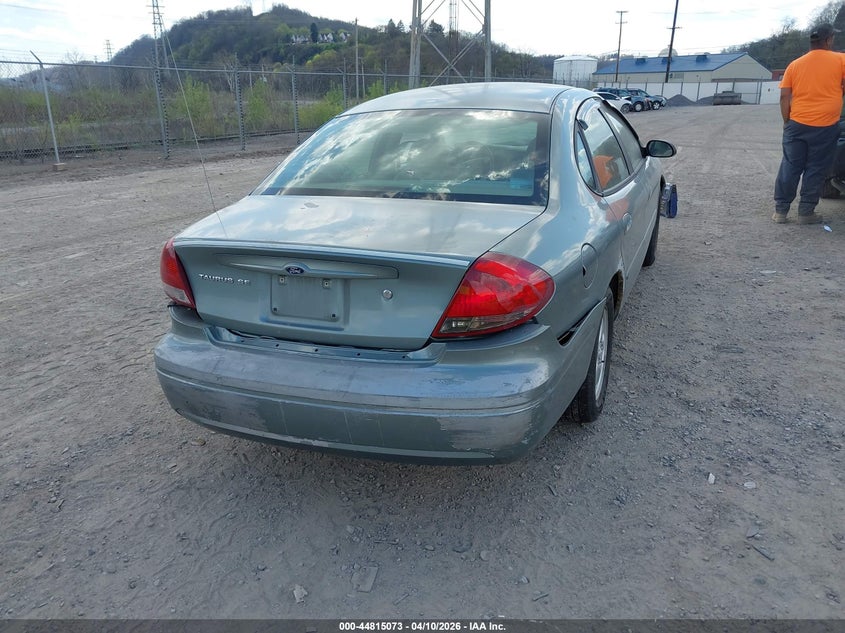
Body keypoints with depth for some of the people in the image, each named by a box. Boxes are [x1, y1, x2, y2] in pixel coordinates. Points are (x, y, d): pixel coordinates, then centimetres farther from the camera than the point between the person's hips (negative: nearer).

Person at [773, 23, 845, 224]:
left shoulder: (794, 65, 5)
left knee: (790, 167, 8)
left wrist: (786, 121, 11)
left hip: (797, 124, 2)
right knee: (816, 170, 5)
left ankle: (780, 210, 9)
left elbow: (784, 97, 2)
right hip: (825, 127, -2)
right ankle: (806, 212, 8)